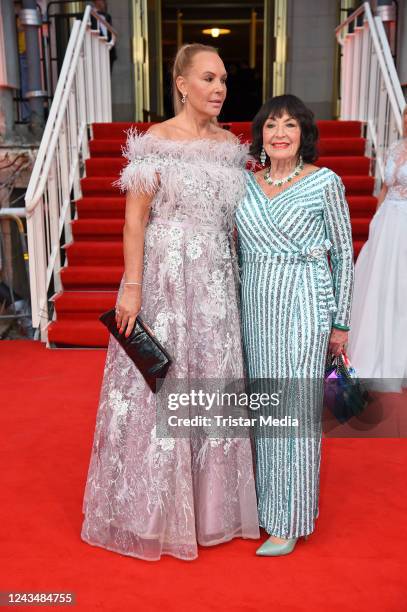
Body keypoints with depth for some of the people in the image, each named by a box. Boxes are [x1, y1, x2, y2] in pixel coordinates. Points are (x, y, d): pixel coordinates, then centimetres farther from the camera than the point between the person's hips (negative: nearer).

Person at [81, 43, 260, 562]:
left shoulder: (230, 145, 11)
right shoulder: (155, 142, -5)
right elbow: (134, 220, -10)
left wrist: (235, 281, 13)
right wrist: (132, 286, -16)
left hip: (216, 283, 6)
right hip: (164, 280, -5)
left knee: (211, 383, 12)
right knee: (158, 386, 3)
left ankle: (206, 500, 31)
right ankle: (152, 508, 24)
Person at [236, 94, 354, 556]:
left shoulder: (325, 182, -2)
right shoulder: (246, 183, 9)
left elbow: (343, 254, 0)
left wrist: (340, 322, -2)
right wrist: (238, 306, 13)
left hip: (303, 304, -4)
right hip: (254, 305, 5)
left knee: (297, 408, 0)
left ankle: (290, 520, 14)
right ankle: (265, 503, 28)